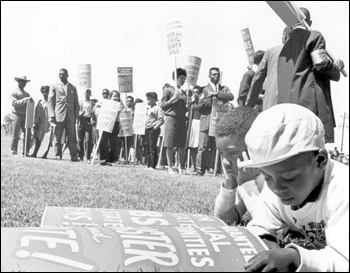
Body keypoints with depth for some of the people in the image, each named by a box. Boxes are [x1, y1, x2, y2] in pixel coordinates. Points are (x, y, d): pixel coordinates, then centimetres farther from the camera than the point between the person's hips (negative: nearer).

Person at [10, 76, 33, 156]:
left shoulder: (27, 93, 20)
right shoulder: (14, 92, 1)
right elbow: (14, 103, -13)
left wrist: (30, 101, -4)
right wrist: (25, 100, -19)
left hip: (25, 115, 6)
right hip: (17, 115, -5)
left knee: (28, 134, -2)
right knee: (16, 135, -4)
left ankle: (25, 152, 4)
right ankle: (14, 152, 3)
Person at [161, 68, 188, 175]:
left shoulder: (183, 92, 18)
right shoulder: (168, 90, 2)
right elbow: (162, 106, -3)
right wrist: (173, 98, -13)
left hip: (182, 119, 5)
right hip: (171, 118, -5)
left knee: (182, 145, 2)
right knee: (170, 145, -2)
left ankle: (181, 167, 11)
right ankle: (170, 167, 5)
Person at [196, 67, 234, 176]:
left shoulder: (224, 88, 18)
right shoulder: (204, 89, 13)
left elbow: (231, 96, -4)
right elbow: (201, 104, -1)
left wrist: (216, 94, -14)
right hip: (206, 122, -2)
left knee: (216, 147, 1)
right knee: (203, 147, -6)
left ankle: (214, 168, 5)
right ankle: (201, 168, 0)